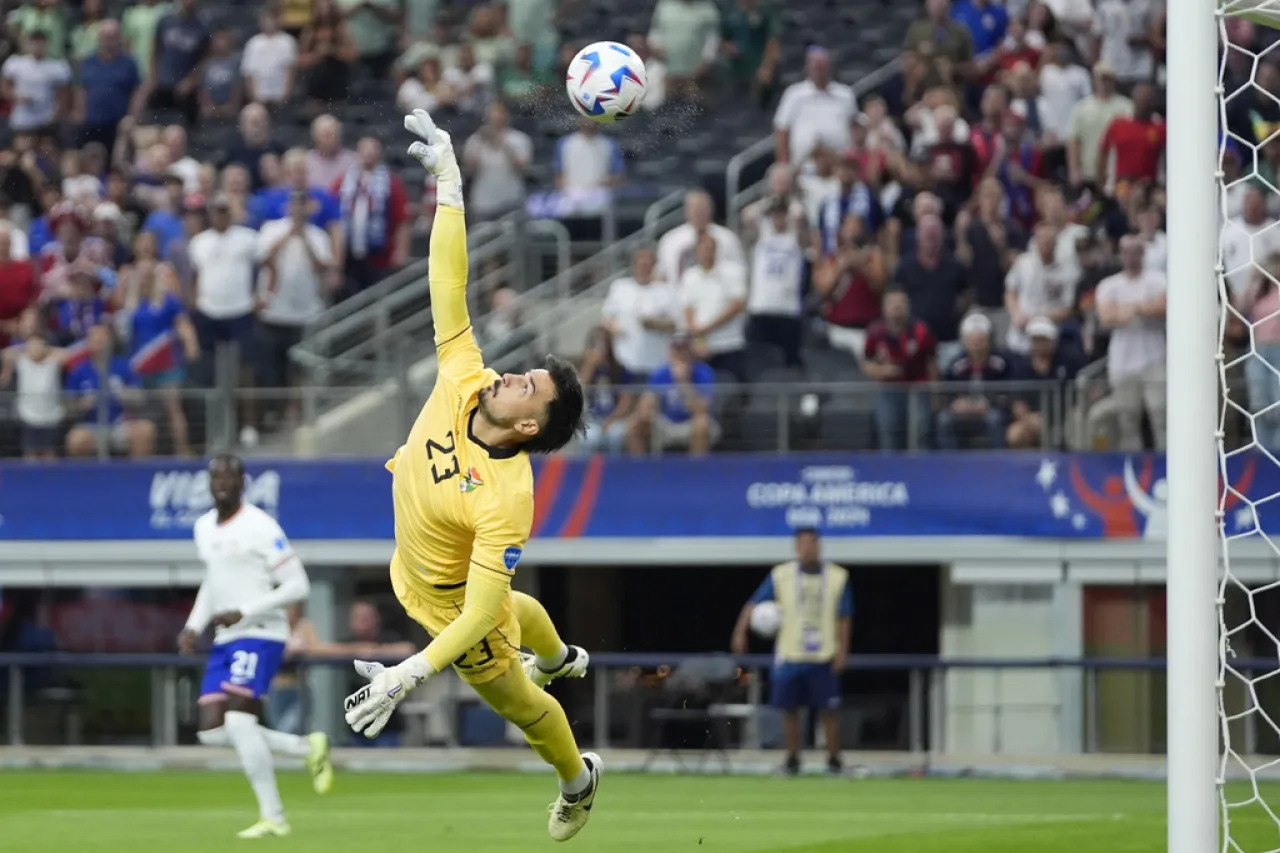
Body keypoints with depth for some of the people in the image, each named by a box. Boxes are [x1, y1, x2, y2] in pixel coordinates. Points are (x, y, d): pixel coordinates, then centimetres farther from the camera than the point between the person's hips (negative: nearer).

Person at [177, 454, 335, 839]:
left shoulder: (260, 527, -12)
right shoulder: (204, 528, 13)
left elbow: (298, 586, -12)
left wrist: (243, 613, -18)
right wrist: (194, 626, 13)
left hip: (258, 635, -8)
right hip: (224, 641, 8)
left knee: (238, 719, -20)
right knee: (212, 731, -2)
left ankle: (273, 817, -11)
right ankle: (308, 747, 14)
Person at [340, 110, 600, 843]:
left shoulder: (506, 500, -45)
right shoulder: (463, 381, -30)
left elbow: (481, 614, -45)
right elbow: (449, 291, -31)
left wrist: (412, 673, -53)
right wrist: (449, 185, -40)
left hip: (453, 607, -6)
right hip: (419, 569, 6)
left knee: (516, 700, 22)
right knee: (518, 608, 38)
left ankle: (578, 781, 50)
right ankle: (563, 658, 71)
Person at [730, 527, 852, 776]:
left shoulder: (838, 577, 2)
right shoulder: (780, 575, -1)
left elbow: (844, 617, 5)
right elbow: (754, 603, -6)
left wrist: (842, 650, -1)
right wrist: (740, 632, -18)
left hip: (823, 658, 0)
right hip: (789, 655, 0)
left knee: (829, 710, -3)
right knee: (790, 710, 3)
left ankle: (834, 759, 10)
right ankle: (792, 759, 14)